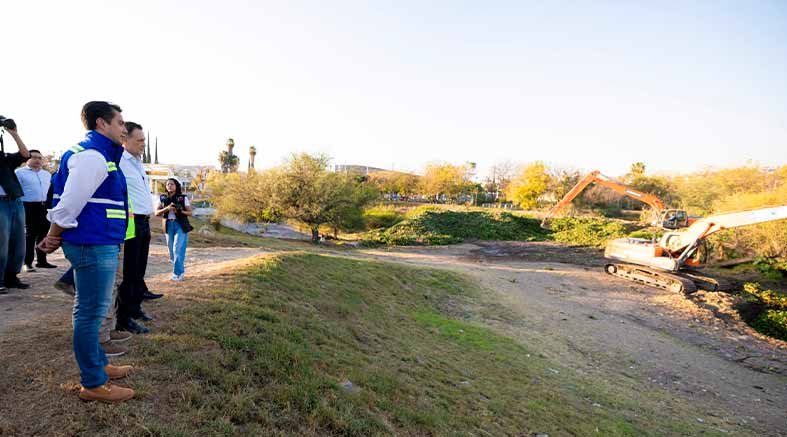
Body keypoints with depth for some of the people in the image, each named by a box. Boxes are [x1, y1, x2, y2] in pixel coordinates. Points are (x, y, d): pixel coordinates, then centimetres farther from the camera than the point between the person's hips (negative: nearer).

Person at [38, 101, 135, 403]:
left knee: (92, 310, 19)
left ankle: (98, 365, 33)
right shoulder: (92, 156, -15)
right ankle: (93, 384, 9)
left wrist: (56, 238, 18)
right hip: (94, 245, -10)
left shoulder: (99, 155, 17)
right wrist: (54, 237, -4)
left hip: (101, 245, 10)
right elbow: (69, 203, -18)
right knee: (90, 312, -2)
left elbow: (69, 200, 19)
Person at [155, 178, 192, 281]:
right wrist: (166, 208, -14)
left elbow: (190, 212, 1)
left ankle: (178, 273, -5)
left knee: (178, 249, -11)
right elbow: (156, 212, 3)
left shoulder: (183, 198, 0)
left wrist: (180, 211, -17)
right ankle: (180, 269, 28)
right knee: (171, 249, 9)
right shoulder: (163, 198, 7)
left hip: (181, 225, -4)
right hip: (168, 225, 4)